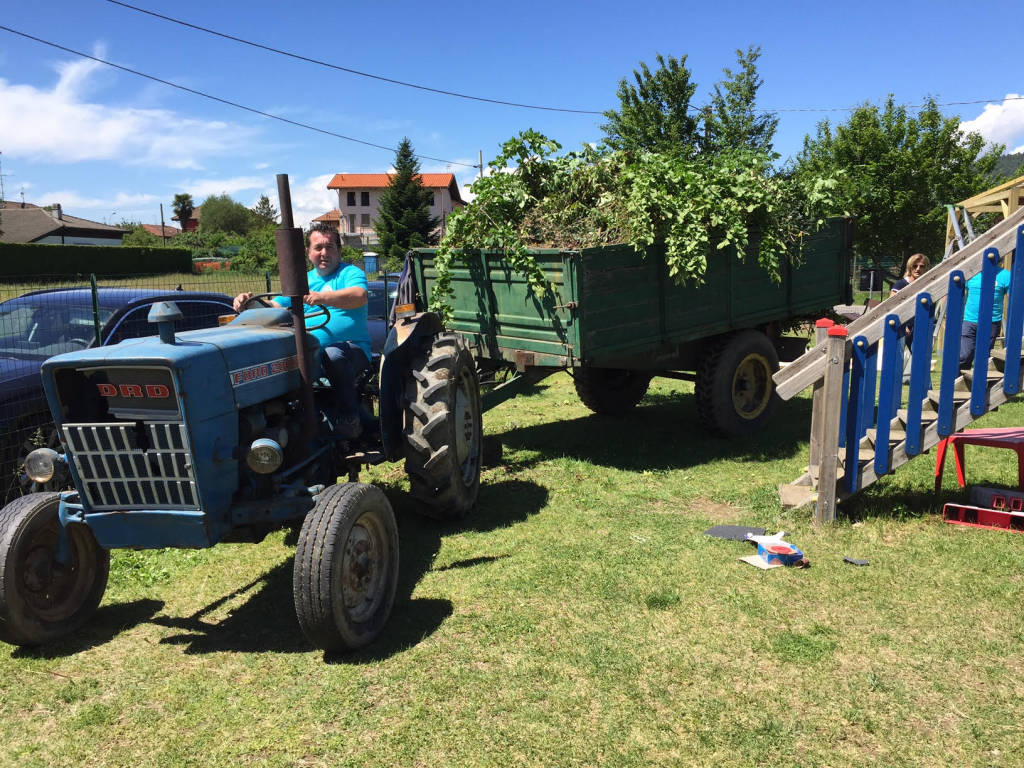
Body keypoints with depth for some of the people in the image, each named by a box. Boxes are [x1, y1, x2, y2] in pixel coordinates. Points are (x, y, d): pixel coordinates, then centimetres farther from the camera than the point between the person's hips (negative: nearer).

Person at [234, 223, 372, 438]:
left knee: (333, 355, -39)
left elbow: (360, 296, -21)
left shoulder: (351, 273, 3)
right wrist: (249, 302, -8)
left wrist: (322, 297, -37)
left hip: (351, 347, -4)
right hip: (308, 352, 5)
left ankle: (350, 420, -25)